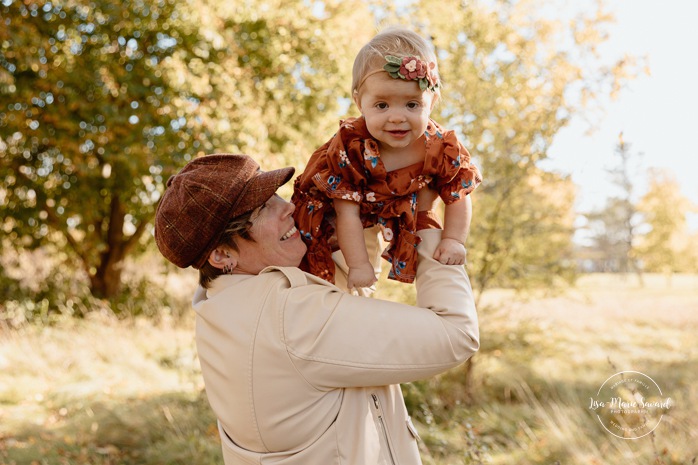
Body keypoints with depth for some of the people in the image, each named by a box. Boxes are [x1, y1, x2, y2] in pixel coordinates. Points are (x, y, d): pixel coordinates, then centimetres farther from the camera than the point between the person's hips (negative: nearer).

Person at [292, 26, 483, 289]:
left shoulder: (442, 148, -27)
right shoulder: (350, 147, -37)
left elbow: (458, 198, -9)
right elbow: (348, 213, -33)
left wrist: (453, 241, -15)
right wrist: (359, 265, -30)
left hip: (402, 212, 4)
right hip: (331, 212, -3)